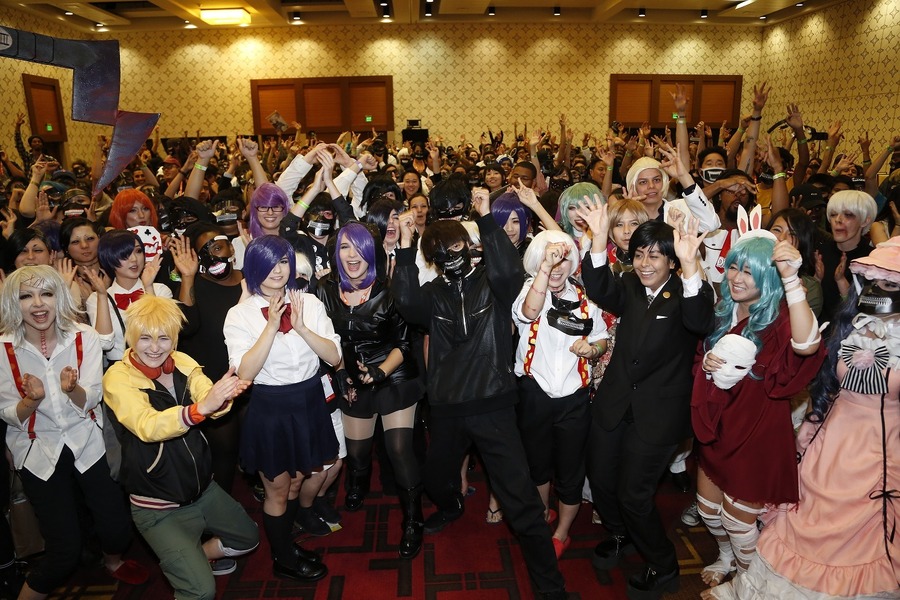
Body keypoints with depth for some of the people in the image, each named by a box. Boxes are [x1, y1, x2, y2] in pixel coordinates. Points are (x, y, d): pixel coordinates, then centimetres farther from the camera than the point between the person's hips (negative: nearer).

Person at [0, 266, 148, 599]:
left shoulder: (84, 338, -7)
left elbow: (91, 400, -10)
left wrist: (73, 389, -33)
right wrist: (33, 399, -28)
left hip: (87, 442, 1)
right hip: (38, 452, -1)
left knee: (117, 530, 1)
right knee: (65, 552, -6)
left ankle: (113, 562, 36)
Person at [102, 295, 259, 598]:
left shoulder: (183, 363, -4)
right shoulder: (118, 378, -17)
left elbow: (213, 406, -19)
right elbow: (147, 426, -35)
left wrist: (223, 395, -44)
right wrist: (201, 407, -52)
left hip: (203, 488, 6)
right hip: (158, 507, -5)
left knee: (249, 538, 20)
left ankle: (197, 556, 40)